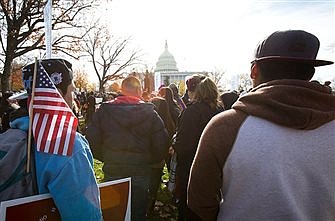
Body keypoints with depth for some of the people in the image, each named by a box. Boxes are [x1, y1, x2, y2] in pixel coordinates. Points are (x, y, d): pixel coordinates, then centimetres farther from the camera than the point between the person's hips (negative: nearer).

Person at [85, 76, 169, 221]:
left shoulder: (103, 111, -6)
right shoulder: (150, 113, -9)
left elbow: (92, 143, -7)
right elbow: (162, 146, -9)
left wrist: (107, 158, 9)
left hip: (111, 173, 1)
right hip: (140, 176, -1)